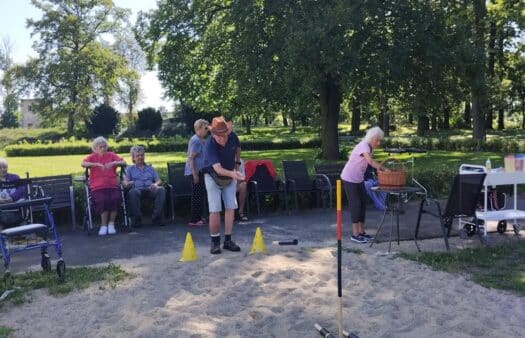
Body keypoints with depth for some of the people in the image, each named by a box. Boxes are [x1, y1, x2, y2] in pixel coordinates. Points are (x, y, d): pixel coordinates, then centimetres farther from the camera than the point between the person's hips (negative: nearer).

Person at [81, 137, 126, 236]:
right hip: (97, 187, -1)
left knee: (115, 198, -30)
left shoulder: (111, 155, 15)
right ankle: (104, 225, -19)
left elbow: (124, 162, 4)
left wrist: (114, 163, -15)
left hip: (112, 186, 1)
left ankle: (111, 224, -16)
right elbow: (83, 164, -7)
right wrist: (97, 164, -20)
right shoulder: (92, 157, 13)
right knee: (102, 200, -31)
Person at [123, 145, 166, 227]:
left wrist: (155, 184, -5)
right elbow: (125, 182, 10)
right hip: (137, 189, -2)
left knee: (161, 189, -32)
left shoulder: (150, 168, 31)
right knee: (132, 192, -39)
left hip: (150, 189, 2)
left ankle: (156, 217, -31)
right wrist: (128, 184, -16)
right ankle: (137, 219, -31)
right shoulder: (129, 169, 25)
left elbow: (159, 180, 21)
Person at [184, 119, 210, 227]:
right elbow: (191, 158, -21)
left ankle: (198, 217, 25)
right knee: (197, 195, -6)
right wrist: (194, 174, -24)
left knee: (200, 194, 15)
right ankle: (194, 220, 0)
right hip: (196, 171, -10)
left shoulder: (201, 140, 15)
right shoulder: (196, 140, -15)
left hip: (200, 171, 10)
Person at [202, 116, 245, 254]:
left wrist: (237, 163, 13)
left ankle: (228, 240, 10)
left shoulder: (233, 137, -19)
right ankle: (215, 242, 4)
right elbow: (218, 169, -46)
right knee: (215, 210, -9)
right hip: (213, 177, -4)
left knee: (231, 208, 2)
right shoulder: (209, 146, -34)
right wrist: (232, 174, -62)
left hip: (230, 176, 4)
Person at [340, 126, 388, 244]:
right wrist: (385, 169, -41)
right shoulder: (364, 146, -24)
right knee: (355, 204, -7)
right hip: (349, 178, -9)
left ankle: (361, 231, 16)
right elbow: (370, 161, -40)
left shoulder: (369, 147, 4)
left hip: (359, 179, 9)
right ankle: (355, 234, 0)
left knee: (363, 203, 9)